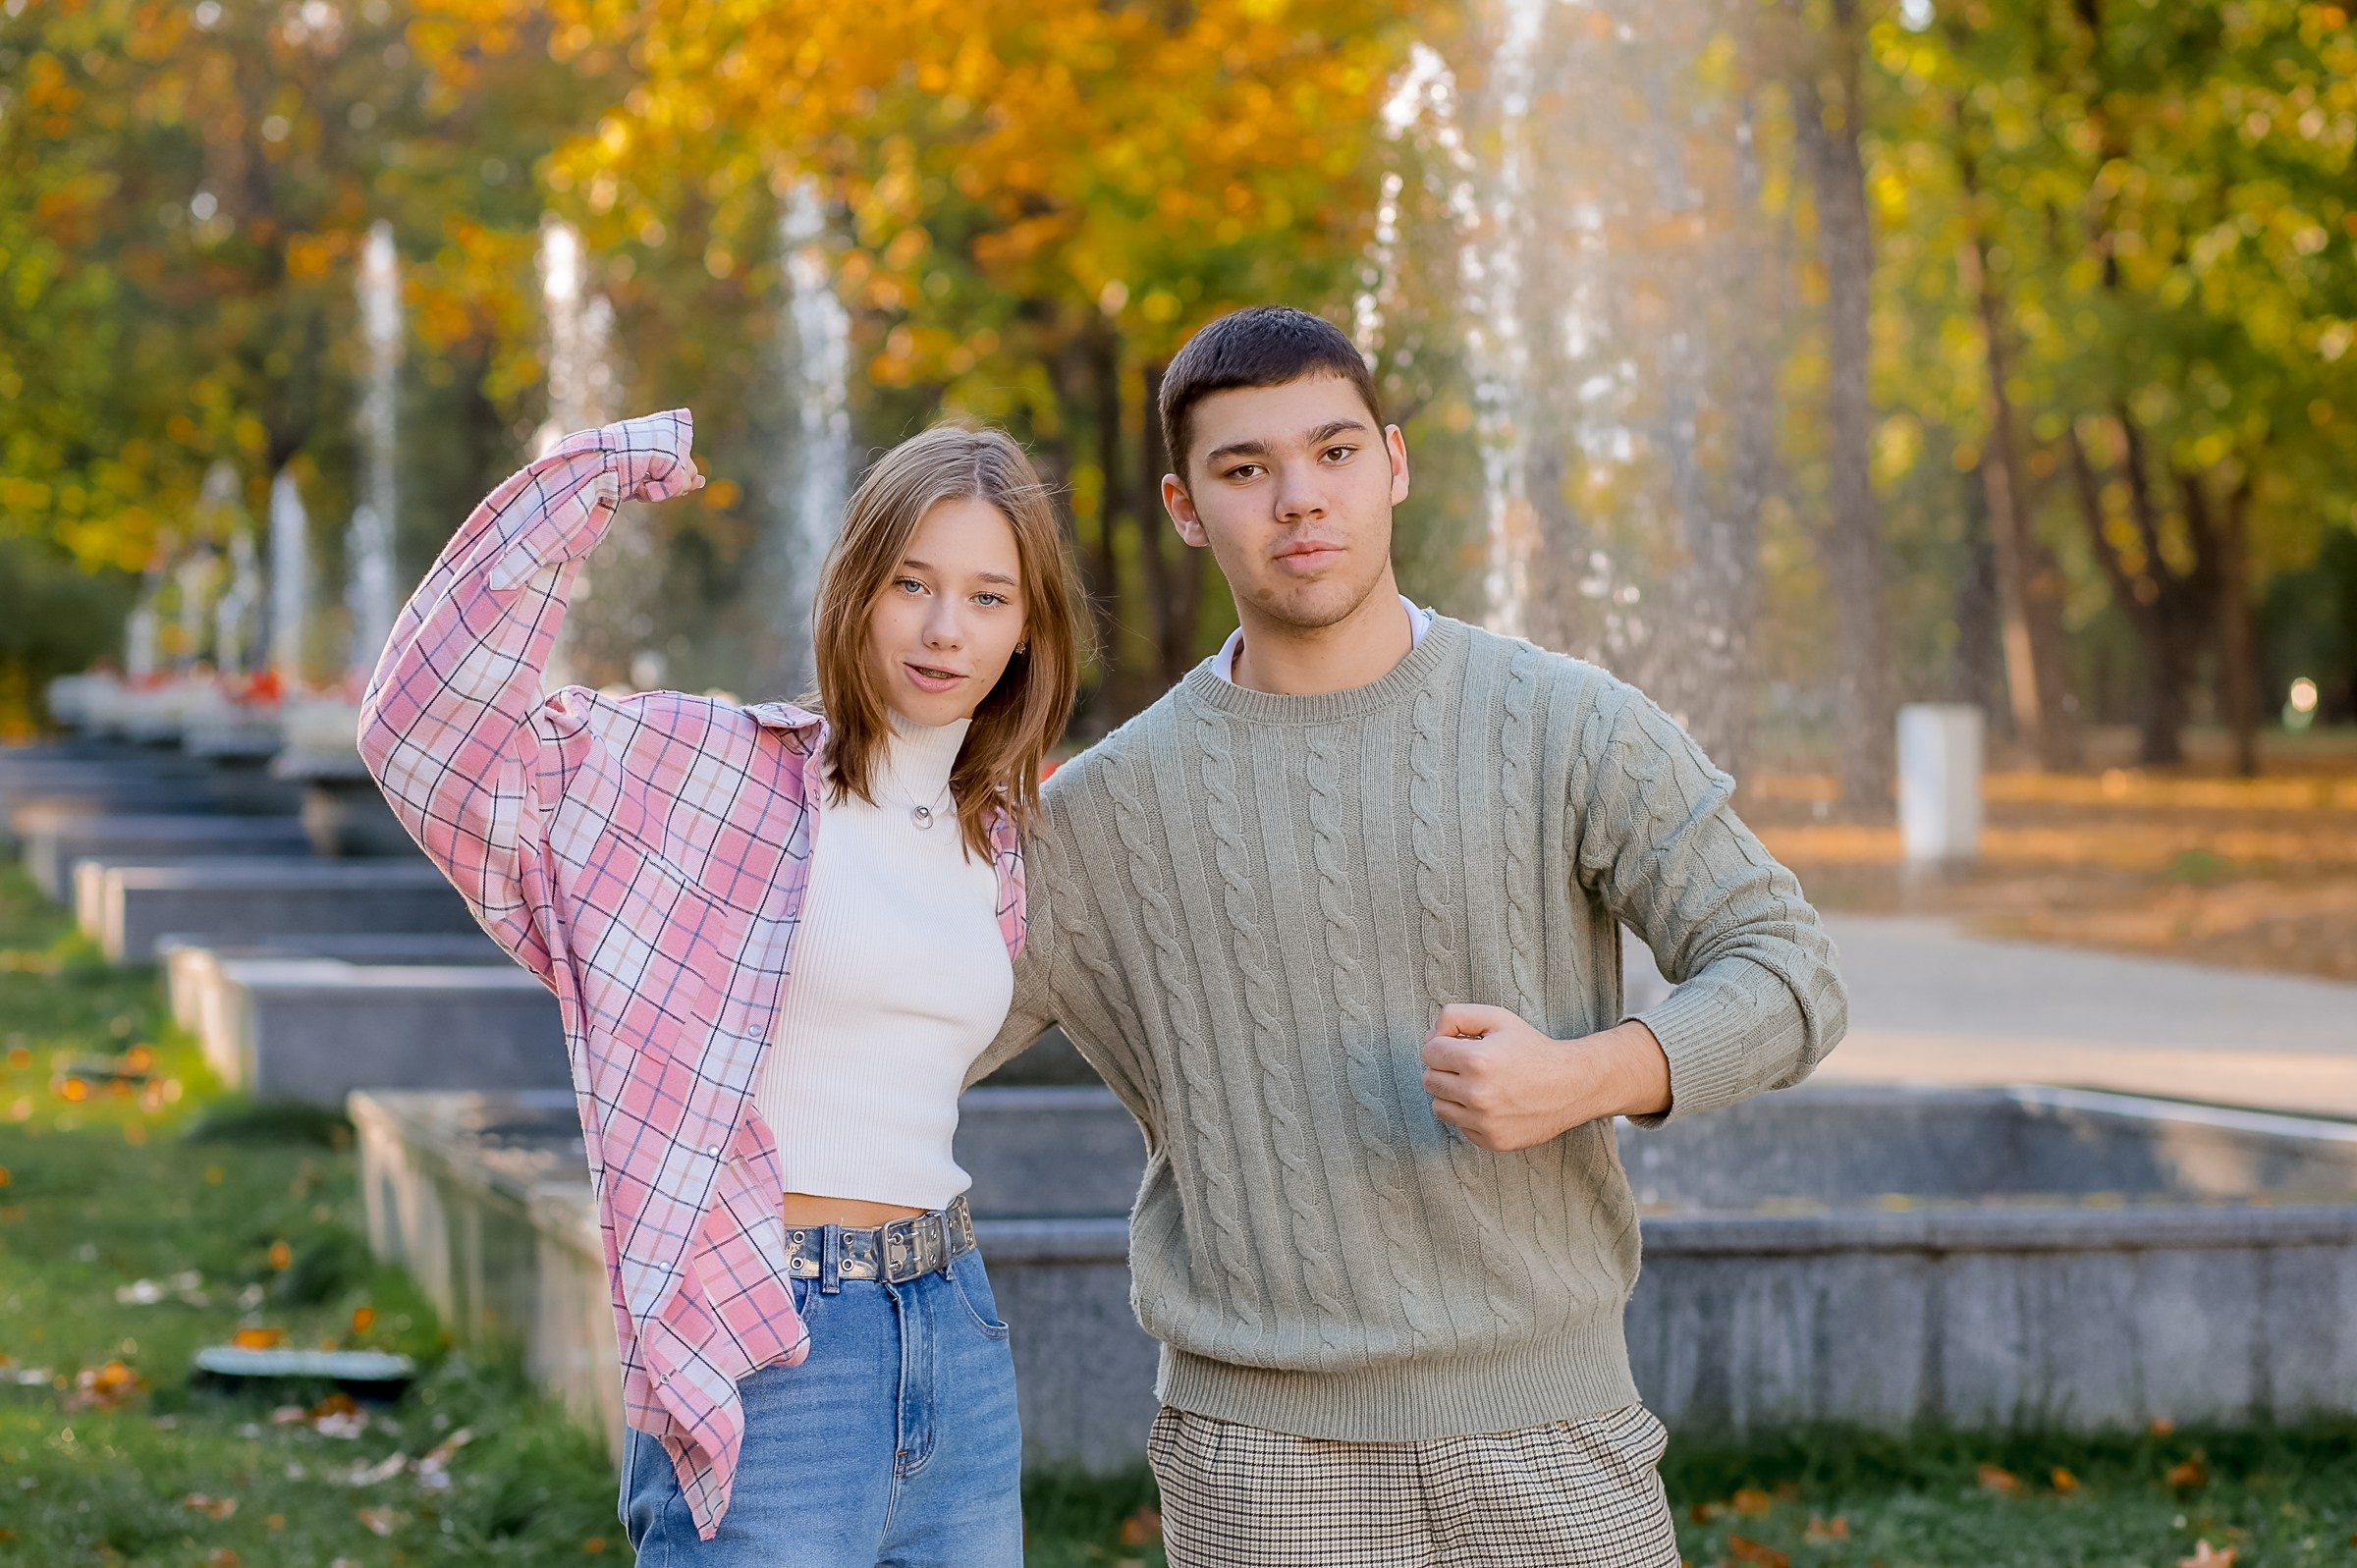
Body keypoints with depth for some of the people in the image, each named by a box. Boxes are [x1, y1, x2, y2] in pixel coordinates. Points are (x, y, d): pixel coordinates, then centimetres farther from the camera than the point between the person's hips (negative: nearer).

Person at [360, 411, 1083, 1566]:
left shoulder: (999, 839, 13)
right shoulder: (708, 770, -5)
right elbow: (432, 721, -18)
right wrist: (589, 482, -20)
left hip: (956, 1345, 6)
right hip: (757, 1370, -6)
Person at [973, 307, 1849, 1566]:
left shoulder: (1569, 728, -1)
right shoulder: (1116, 800, 3)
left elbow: (1787, 977, -2)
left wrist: (1580, 1078, -19)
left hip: (1544, 1428, 0)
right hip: (1263, 1451, 1)